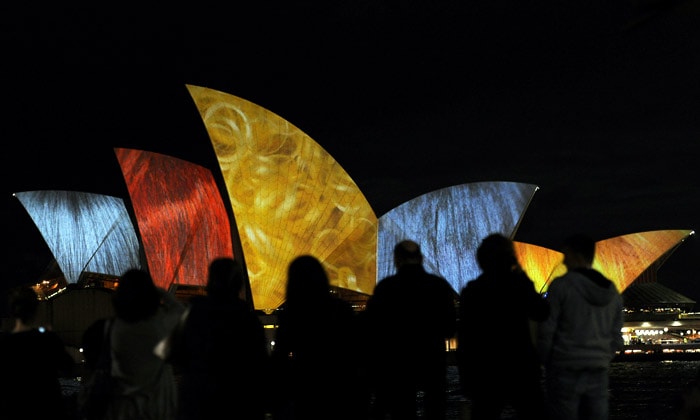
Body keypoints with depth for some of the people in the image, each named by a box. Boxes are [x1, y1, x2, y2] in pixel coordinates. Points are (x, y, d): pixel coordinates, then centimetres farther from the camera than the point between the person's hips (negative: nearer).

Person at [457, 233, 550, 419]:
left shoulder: (470, 290, 1)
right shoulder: (518, 285, -8)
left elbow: (464, 337, 2)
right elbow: (542, 313, 4)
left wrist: (466, 378, 9)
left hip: (483, 374, 2)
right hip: (520, 372, -2)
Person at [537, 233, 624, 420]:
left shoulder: (560, 285, -9)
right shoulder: (612, 292, 9)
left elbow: (546, 331, -10)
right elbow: (615, 340, 12)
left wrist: (547, 363, 5)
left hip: (565, 371, -5)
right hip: (597, 374, 5)